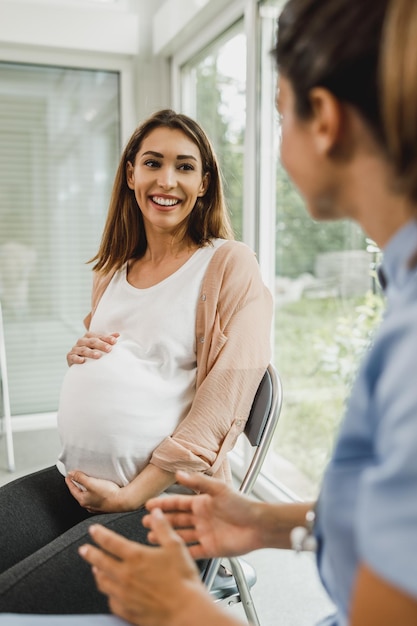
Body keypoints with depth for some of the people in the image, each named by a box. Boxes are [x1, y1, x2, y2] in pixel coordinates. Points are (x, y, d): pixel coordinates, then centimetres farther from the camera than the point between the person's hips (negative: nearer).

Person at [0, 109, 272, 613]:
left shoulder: (229, 264, -5)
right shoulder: (114, 269, 16)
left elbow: (222, 400, -12)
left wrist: (134, 493, -14)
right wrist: (80, 354, 4)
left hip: (167, 499, -6)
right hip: (75, 479, 6)